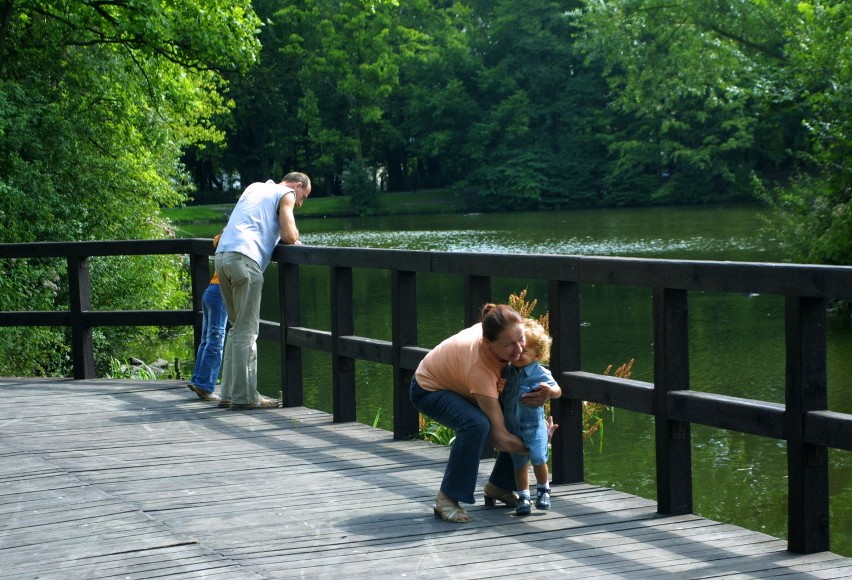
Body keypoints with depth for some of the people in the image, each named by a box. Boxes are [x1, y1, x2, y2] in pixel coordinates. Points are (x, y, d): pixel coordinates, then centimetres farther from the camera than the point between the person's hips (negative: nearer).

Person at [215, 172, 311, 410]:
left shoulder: (255, 188, 30)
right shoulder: (286, 194, 8)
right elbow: (289, 235, -3)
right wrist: (295, 241, 18)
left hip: (222, 255, 8)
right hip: (245, 258, -8)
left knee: (238, 328, 14)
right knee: (247, 331, -5)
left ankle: (229, 394, 14)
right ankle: (244, 396, -6)